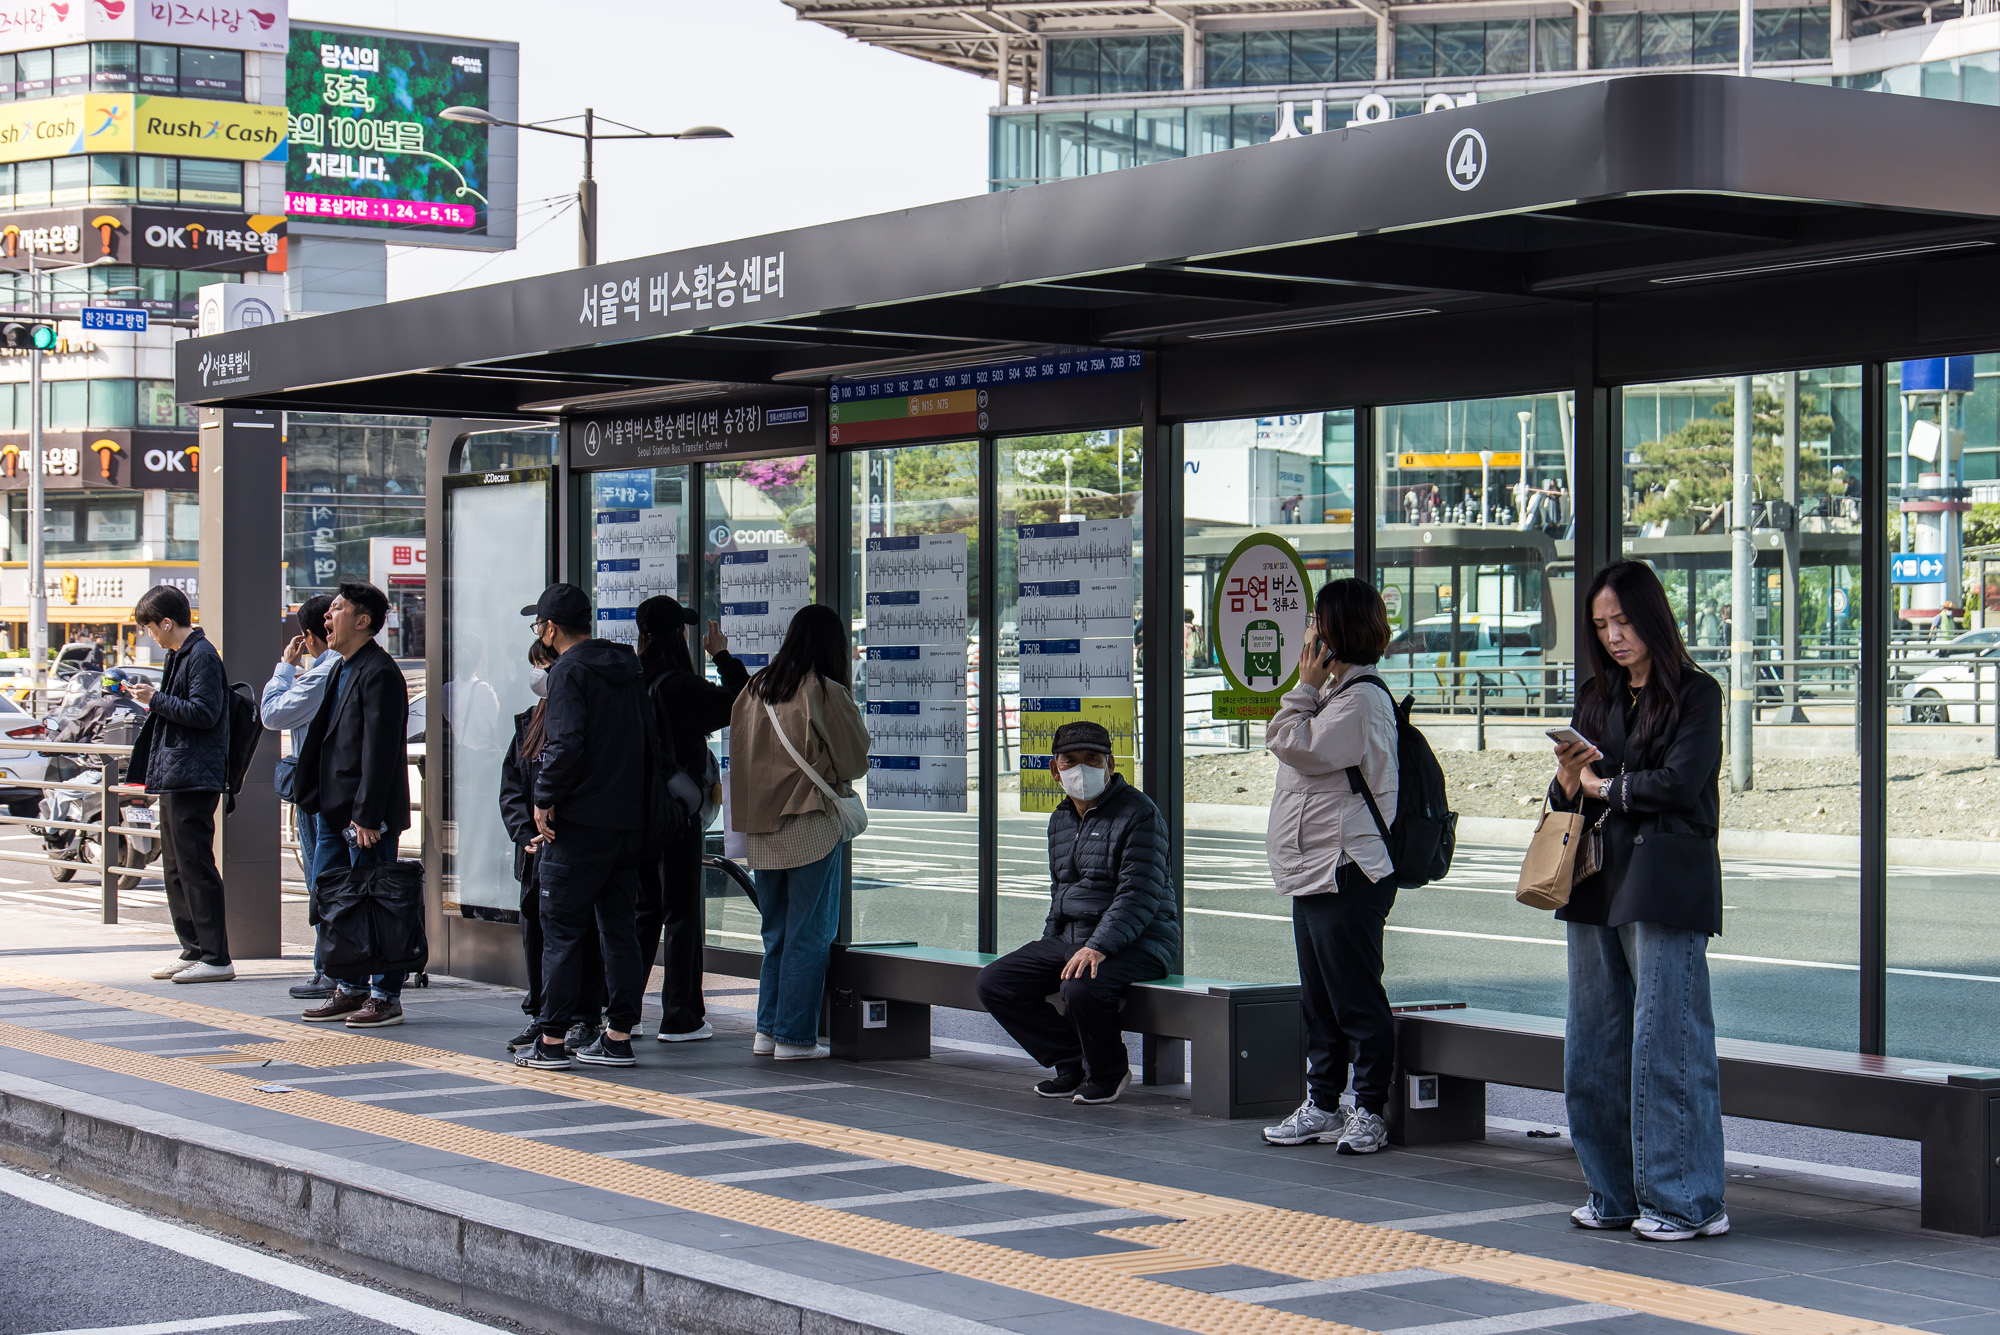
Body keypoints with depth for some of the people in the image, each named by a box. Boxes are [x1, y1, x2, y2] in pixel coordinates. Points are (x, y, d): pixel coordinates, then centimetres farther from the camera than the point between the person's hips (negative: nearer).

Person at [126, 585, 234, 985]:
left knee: (196, 866, -10)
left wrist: (156, 699, -15)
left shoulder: (203, 656, -13)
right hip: (174, 779, 11)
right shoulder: (180, 655, 17)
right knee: (176, 868, 14)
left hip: (194, 779, -11)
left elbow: (204, 712, -21)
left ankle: (216, 957, -9)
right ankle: (194, 949, 19)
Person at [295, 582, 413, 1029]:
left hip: (366, 815, -10)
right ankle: (350, 988, 21)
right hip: (335, 810, 10)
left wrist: (367, 816, -22)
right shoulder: (342, 671, 17)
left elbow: (380, 749, -19)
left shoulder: (379, 674, -14)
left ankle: (386, 996, 3)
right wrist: (311, 795, 17)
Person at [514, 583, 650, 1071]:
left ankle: (551, 1041, 0)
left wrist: (545, 800, -12)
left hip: (579, 824, -7)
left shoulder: (569, 671, -10)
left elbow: (566, 744, -21)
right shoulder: (628, 668, 13)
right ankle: (619, 1036, 12)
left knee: (562, 929, -1)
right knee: (619, 927, 11)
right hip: (630, 823, 7)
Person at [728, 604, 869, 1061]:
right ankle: (795, 1036, 1)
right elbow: (855, 761, -3)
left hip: (762, 830, 6)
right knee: (809, 934, 0)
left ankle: (767, 1031, 15)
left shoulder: (755, 689, 6)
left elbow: (740, 756, 13)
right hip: (811, 830, -6)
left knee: (776, 933, 15)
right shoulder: (827, 694, -10)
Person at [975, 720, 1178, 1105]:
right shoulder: (1060, 820, 16)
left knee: (1080, 988, -37)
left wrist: (1099, 947, -28)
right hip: (1070, 938, 8)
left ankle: (1108, 1073, -7)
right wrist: (1050, 948, 13)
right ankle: (1073, 1064, 2)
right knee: (994, 983, -6)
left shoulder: (1139, 813, -10)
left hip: (1136, 941, -8)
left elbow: (1139, 895, -18)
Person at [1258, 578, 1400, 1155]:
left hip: (1348, 871, -11)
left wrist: (1306, 689, -8)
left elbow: (1300, 748, -16)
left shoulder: (1362, 697, -13)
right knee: (1318, 999, 14)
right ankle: (1322, 1105, 20)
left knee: (1356, 998, -4)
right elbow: (1280, 742, 19)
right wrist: (1308, 690, 11)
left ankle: (1370, 1109, 3)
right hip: (1313, 869, 11)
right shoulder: (1333, 692, 20)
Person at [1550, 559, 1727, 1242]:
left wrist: (1606, 786, 0)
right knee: (1594, 1045, 6)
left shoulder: (1694, 693, -1)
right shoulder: (1597, 695, 17)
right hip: (1598, 881, 7)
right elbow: (1570, 796, 17)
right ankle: (1615, 1192, 15)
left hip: (1666, 884, -7)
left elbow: (1680, 781, -13)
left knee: (1667, 1042, -7)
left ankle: (1686, 1199, -1)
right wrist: (1569, 780, -5)